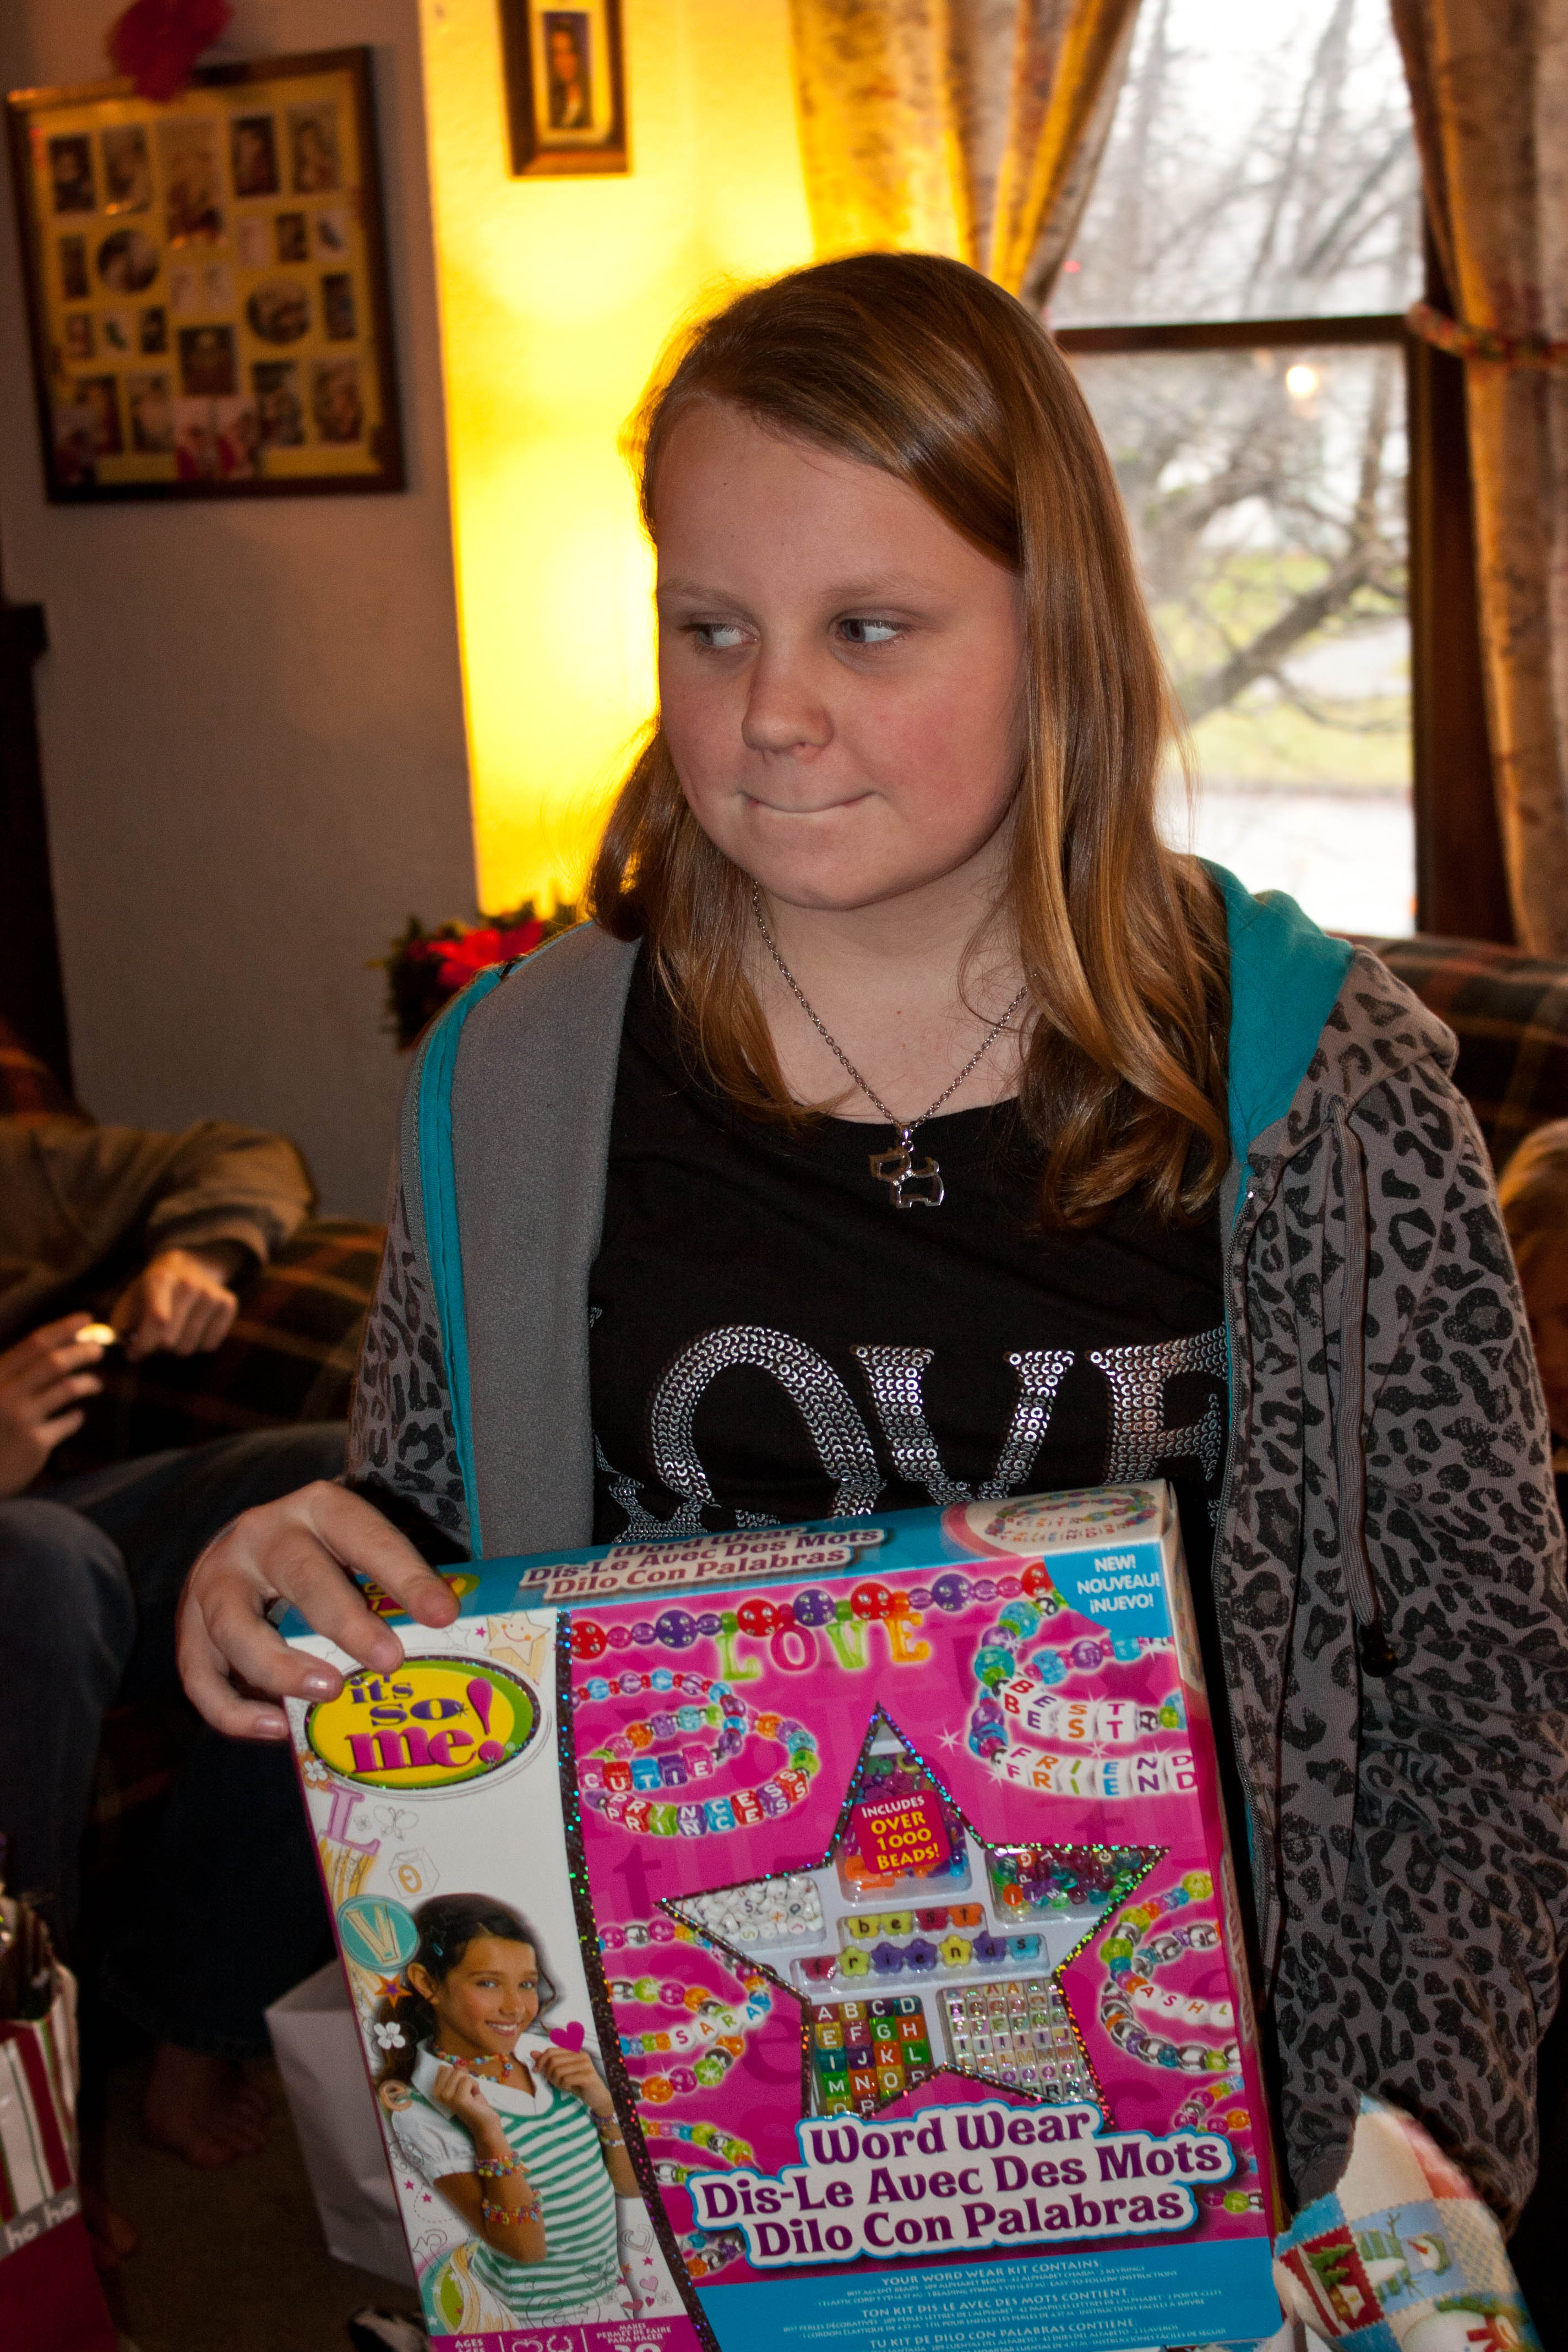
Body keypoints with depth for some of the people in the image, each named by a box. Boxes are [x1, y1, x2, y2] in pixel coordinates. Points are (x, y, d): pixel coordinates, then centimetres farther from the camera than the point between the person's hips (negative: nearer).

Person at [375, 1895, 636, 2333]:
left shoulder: (542, 2054, -1)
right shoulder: (423, 2113, -16)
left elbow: (631, 2185, 2)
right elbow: (524, 2247, -19)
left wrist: (602, 2102, -13)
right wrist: (487, 2131, -27)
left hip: (614, 2292, 4)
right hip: (536, 2325, -4)